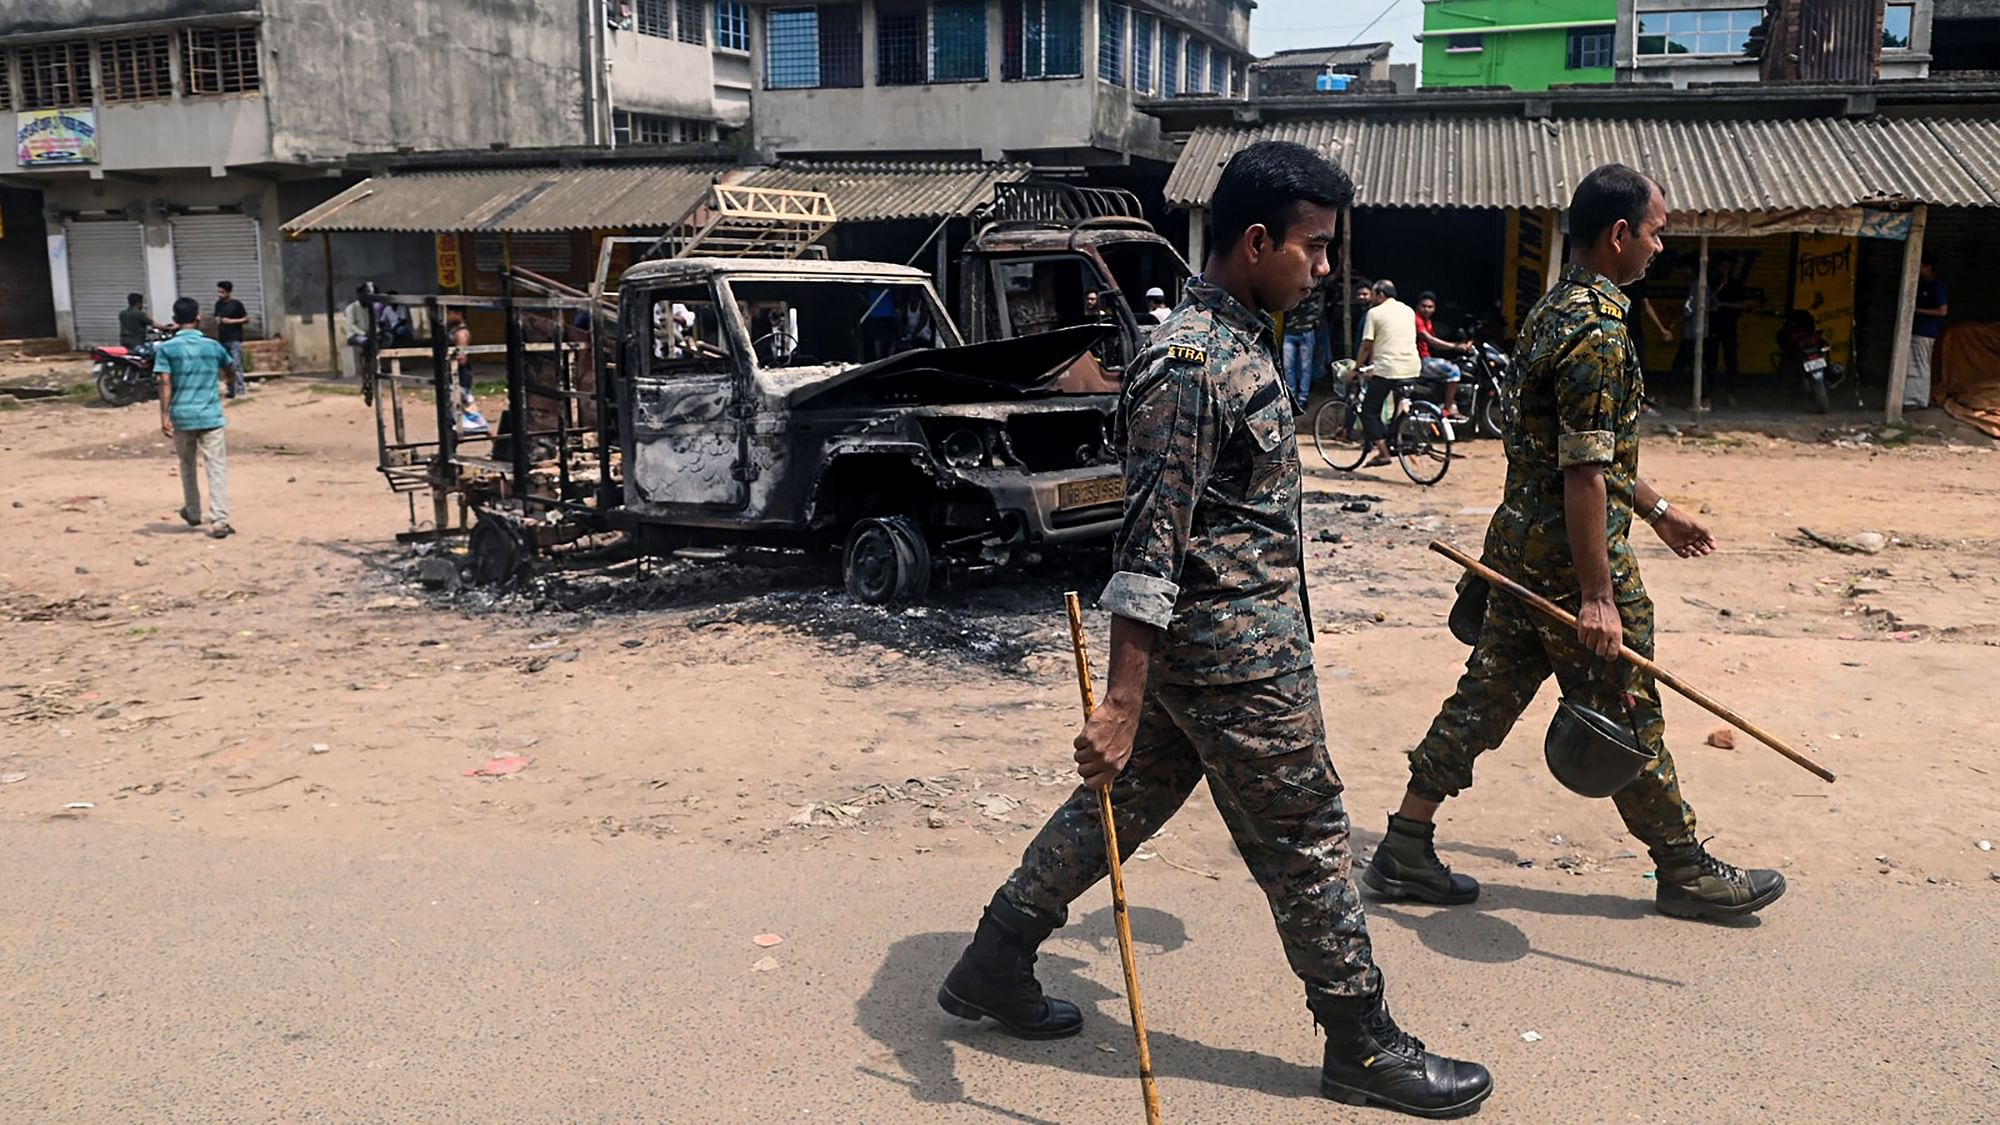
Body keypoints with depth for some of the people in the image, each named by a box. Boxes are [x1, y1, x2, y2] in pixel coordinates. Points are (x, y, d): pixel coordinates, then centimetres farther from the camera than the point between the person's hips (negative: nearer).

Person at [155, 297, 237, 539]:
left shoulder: (166, 348, -1)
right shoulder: (213, 346, 4)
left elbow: (165, 384, -11)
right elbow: (231, 372, 22)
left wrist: (164, 416, -11)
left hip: (182, 417, 1)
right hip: (210, 416, -1)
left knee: (187, 465, 20)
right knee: (217, 468, -3)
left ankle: (193, 513, 35)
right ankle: (219, 521, -13)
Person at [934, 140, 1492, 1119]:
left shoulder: (1235, 339, 11)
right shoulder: (1193, 363, -21)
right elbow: (1149, 543, -26)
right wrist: (1121, 703, -27)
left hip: (1205, 638, 10)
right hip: (1233, 649, -10)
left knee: (1128, 801, 17)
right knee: (1306, 836, 4)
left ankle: (993, 963, 30)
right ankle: (1362, 1046, 23)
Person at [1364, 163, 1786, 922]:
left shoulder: (1553, 311, 13)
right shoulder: (1598, 330, -19)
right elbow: (1584, 474, -23)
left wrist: (1656, 508, 29)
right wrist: (1597, 596, -22)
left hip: (1519, 545, 10)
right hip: (1572, 554, -10)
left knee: (1486, 696, 11)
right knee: (1628, 715, 5)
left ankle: (1404, 852, 15)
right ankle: (1684, 871, 23)